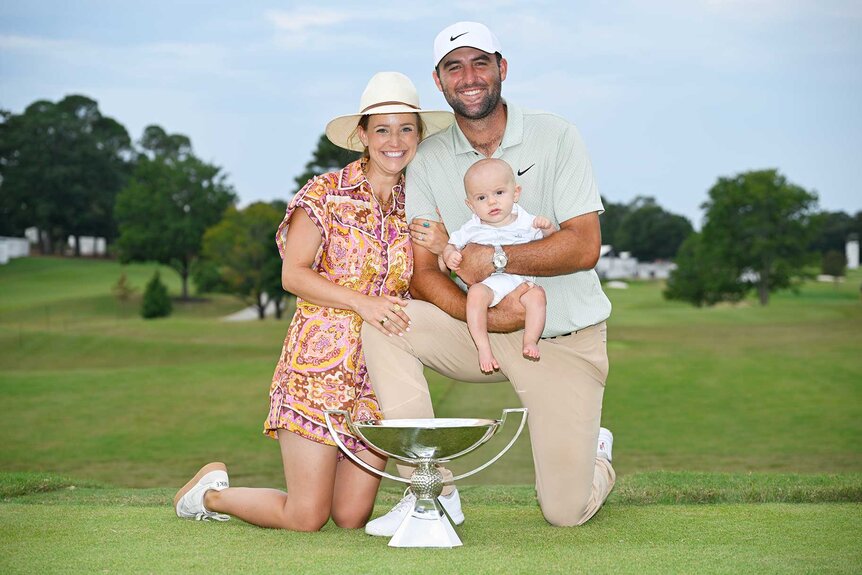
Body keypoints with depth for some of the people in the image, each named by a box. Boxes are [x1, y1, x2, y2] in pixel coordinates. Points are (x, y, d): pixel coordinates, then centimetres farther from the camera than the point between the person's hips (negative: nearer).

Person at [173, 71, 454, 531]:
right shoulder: (327, 193, -3)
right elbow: (293, 274, -9)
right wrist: (361, 303, -20)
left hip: (381, 370, 5)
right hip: (320, 360, -5)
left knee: (352, 517, -1)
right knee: (306, 517, -5)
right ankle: (211, 491, 23)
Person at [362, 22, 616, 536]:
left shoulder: (555, 137, -8)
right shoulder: (428, 161, -1)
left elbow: (584, 246, -16)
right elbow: (423, 274, -6)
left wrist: (496, 258, -27)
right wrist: (485, 316, -24)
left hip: (566, 339, -3)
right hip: (484, 333, 3)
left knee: (565, 511, -6)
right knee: (383, 324, -24)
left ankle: (596, 454, 32)